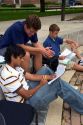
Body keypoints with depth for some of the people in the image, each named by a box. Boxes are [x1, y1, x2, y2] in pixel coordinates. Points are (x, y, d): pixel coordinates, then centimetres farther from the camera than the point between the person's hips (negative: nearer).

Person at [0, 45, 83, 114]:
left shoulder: (15, 67, 1)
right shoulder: (8, 76, -29)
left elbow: (31, 76, 3)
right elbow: (26, 95, -26)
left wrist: (49, 77, -7)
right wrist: (41, 85, -11)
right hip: (27, 102, -10)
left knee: (45, 69, 9)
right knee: (58, 84, -16)